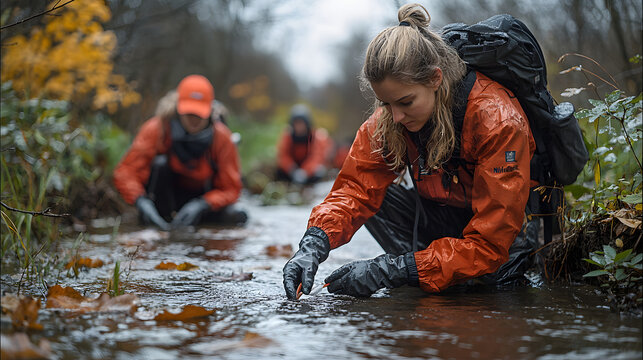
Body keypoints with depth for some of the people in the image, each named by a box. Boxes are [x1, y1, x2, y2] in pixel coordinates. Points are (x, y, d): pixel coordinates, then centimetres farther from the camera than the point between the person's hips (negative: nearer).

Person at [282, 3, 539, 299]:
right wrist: (314, 245, -37)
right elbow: (356, 185, -15)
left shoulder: (499, 122, -32)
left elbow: (489, 245, -35)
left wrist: (390, 271, -41)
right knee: (377, 196, -18)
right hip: (445, 217, 4)